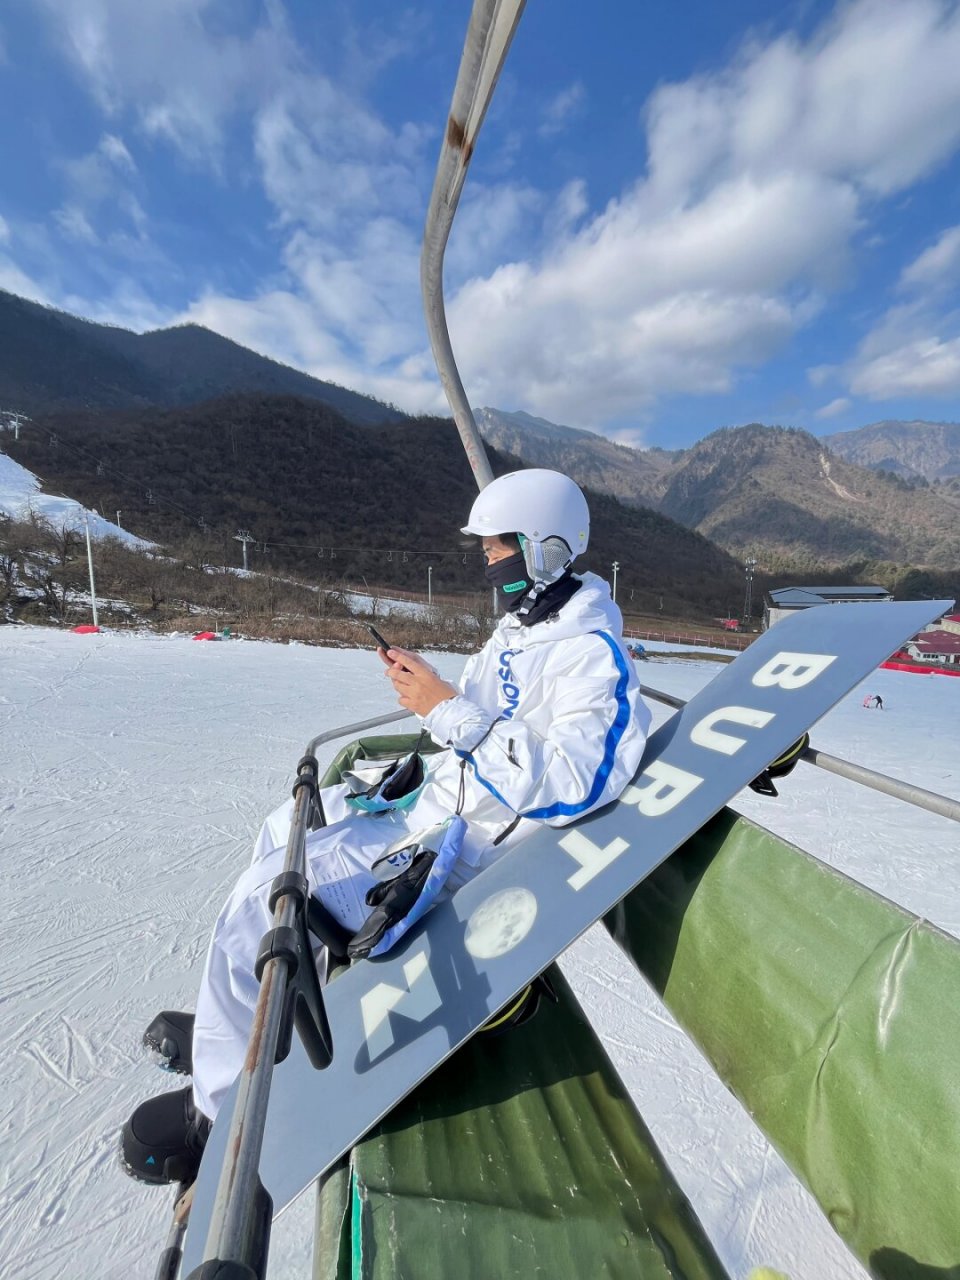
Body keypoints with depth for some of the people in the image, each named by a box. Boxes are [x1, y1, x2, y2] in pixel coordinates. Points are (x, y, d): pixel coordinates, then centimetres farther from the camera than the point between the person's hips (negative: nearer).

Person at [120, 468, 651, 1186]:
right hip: (435, 796, 10)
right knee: (287, 830, 19)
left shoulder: (594, 656, -19)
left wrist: (448, 712, -30)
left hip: (465, 845, -10)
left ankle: (222, 1111, 11)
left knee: (266, 896, -14)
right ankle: (247, 1020, 35)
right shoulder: (523, 626, 11)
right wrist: (430, 688, 4)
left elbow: (569, 784, -32)